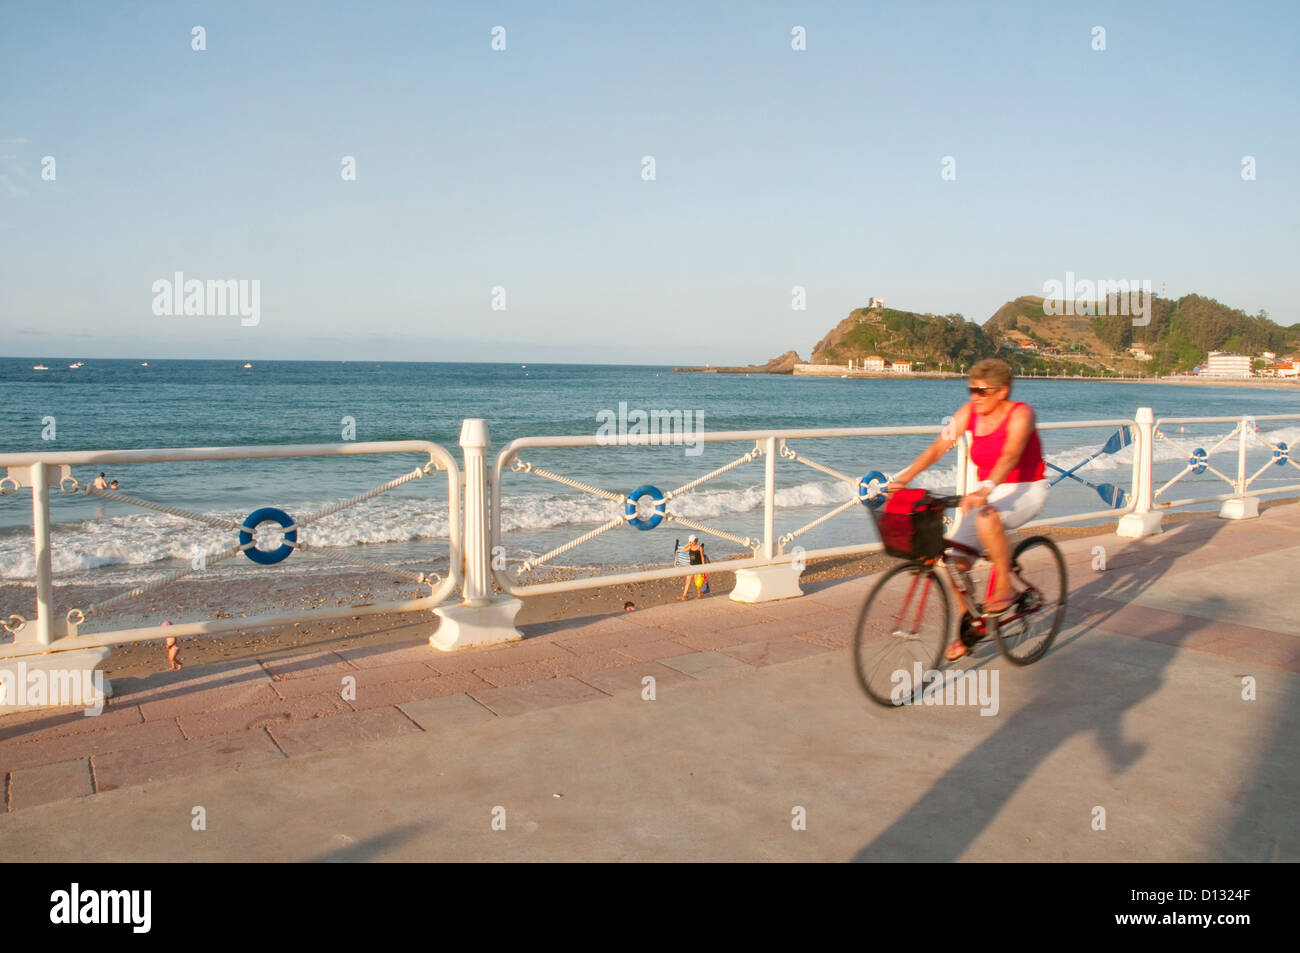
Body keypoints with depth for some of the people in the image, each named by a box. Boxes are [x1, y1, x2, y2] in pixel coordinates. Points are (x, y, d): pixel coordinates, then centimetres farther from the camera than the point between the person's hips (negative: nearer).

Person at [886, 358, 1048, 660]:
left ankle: (1005, 587, -19)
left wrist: (985, 490, -51)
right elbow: (940, 445, -10)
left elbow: (1010, 456, -34)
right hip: (988, 494, 6)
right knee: (957, 561, -7)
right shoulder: (970, 412, -2)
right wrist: (904, 477, -23)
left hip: (1026, 492, -6)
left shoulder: (1020, 414, -17)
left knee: (986, 517, -39)